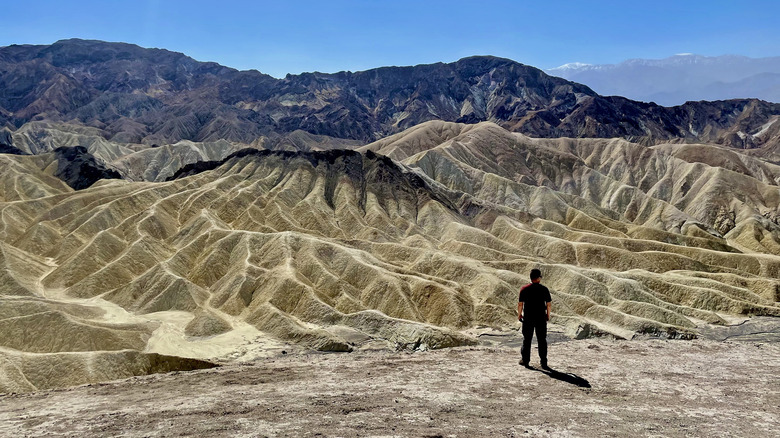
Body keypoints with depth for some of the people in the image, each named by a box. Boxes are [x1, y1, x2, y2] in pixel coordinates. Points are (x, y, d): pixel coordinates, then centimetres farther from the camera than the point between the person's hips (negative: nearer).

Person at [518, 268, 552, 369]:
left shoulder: (524, 289, -5)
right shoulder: (544, 289, -5)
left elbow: (520, 304, -4)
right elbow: (549, 304, -1)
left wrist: (519, 314, 10)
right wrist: (548, 314, 13)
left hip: (528, 318, 0)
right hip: (541, 318, 0)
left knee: (527, 339, 11)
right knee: (542, 340, 7)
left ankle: (525, 360, 14)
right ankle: (543, 362, 8)